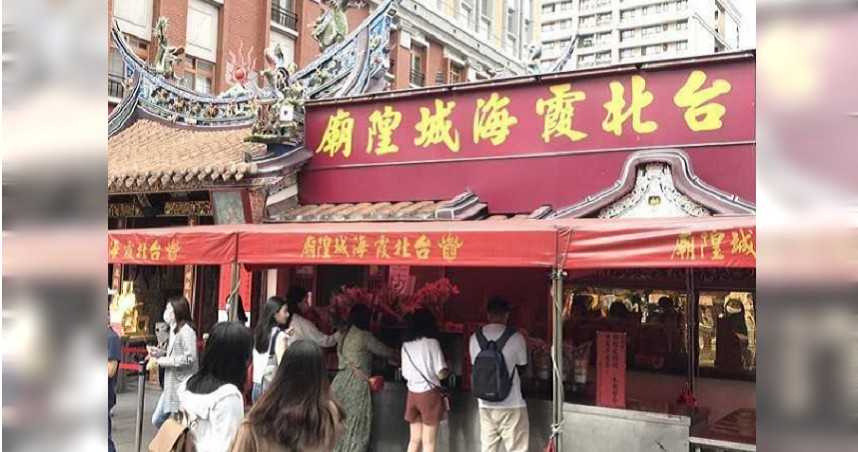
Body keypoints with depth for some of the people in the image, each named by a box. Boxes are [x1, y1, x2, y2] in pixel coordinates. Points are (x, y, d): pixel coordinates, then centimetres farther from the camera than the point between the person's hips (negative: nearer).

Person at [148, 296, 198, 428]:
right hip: (170, 387, 10)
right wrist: (159, 352, 7)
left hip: (182, 386, -10)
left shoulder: (186, 331, -16)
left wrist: (164, 361, -17)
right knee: (157, 420, 14)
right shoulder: (173, 330, 14)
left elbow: (190, 358, -24)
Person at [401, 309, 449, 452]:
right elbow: (441, 373, -11)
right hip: (430, 393, -5)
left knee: (415, 439, 13)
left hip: (413, 393, 5)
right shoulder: (432, 342, -9)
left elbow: (405, 374, 9)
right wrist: (446, 370, 11)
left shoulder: (406, 345, 5)